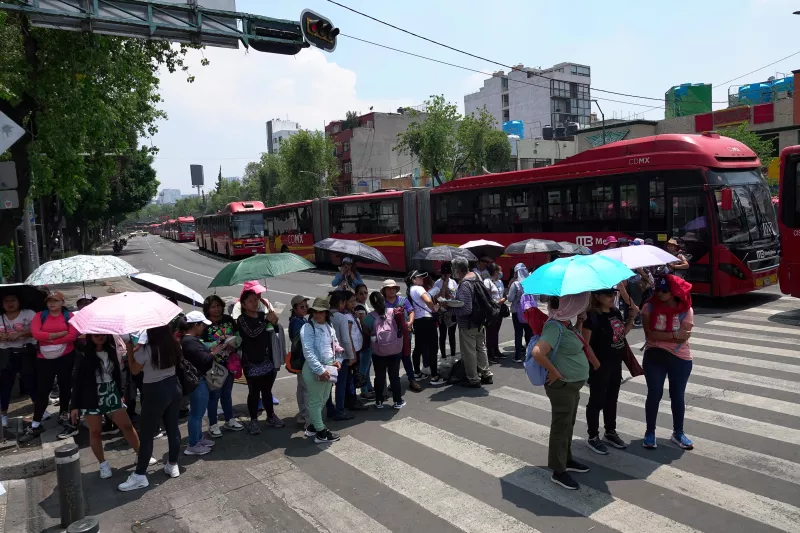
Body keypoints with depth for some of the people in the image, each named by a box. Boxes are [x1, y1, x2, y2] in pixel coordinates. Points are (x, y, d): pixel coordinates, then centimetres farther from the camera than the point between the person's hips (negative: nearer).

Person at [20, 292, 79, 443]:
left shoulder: (69, 316, 0)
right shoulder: (40, 316, 4)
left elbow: (73, 335, -12)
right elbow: (36, 333, -11)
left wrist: (49, 339, -12)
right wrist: (60, 334, -15)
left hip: (66, 357, -1)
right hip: (44, 359, 1)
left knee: (65, 386, 11)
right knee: (42, 390, 3)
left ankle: (64, 415, 29)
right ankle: (35, 425, 9)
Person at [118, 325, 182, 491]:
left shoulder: (146, 349, -19)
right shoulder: (174, 345, -3)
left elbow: (134, 370, -5)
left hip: (155, 392, -6)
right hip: (174, 387, 6)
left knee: (146, 434, 4)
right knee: (173, 428, 16)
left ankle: (140, 476, 11)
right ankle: (173, 465, 29)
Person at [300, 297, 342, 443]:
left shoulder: (329, 327, 7)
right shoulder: (308, 328, -16)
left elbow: (334, 345, 20)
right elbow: (308, 352, -23)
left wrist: (335, 360, 4)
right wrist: (320, 370, -26)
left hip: (328, 367, 9)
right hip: (315, 370, -9)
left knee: (323, 399, 21)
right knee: (315, 401, 5)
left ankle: (313, 426, 37)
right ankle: (321, 433, 17)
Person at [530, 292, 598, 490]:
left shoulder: (567, 323, 5)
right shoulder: (555, 327, -25)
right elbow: (537, 352, -38)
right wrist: (554, 372, -26)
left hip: (573, 384, 10)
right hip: (562, 386, -10)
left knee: (569, 425, 22)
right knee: (561, 427, 2)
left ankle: (567, 460, 38)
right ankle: (558, 472, 15)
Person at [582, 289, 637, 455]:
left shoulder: (615, 312, 4)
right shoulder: (591, 315, -20)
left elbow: (623, 332, 16)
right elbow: (585, 344, -20)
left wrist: (632, 318, 3)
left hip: (615, 364, 8)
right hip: (599, 366, -8)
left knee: (612, 399, 20)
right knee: (597, 401, 5)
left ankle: (610, 432, 36)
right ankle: (593, 437, 19)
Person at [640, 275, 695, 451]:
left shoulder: (686, 310, -7)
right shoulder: (649, 307, -8)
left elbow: (683, 337, -16)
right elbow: (649, 334, -16)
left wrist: (659, 336, -16)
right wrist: (673, 335, -19)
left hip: (680, 359, 1)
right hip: (654, 357, 0)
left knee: (677, 396, 12)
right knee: (654, 394, 6)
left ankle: (678, 433, 29)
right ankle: (650, 432, 21)